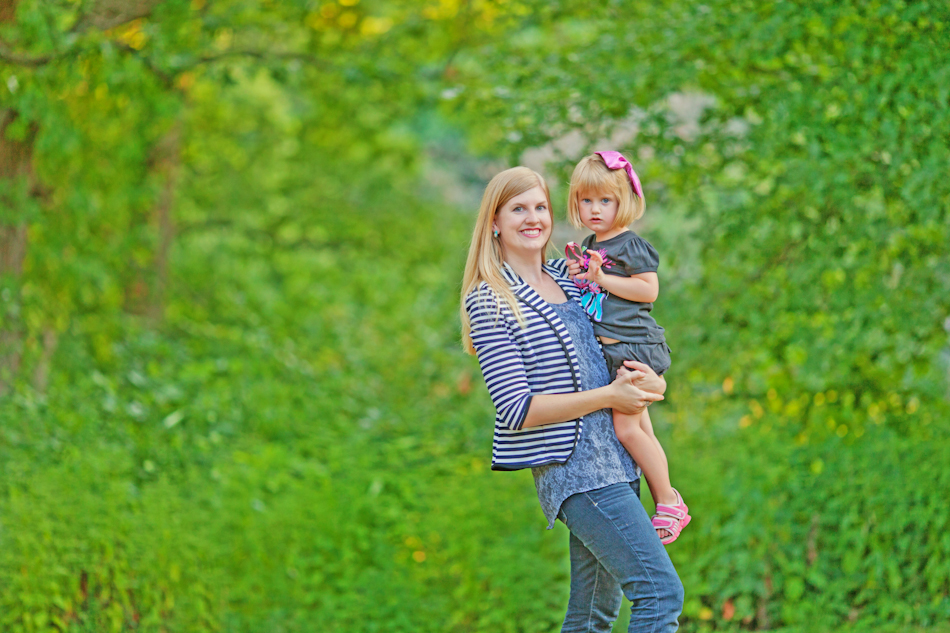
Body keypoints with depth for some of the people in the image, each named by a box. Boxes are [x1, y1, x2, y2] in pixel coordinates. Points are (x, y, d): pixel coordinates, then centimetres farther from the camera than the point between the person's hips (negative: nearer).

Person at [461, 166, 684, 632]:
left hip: (615, 462, 8)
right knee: (662, 592, -15)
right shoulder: (490, 302, -7)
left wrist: (646, 380, 3)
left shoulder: (566, 277, 14)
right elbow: (517, 410, -14)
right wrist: (609, 396, -13)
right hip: (574, 468, -8)